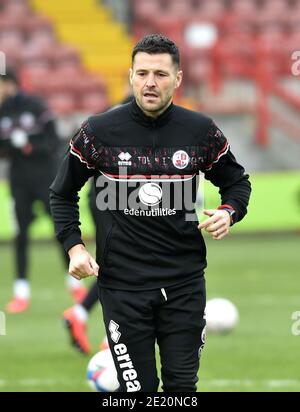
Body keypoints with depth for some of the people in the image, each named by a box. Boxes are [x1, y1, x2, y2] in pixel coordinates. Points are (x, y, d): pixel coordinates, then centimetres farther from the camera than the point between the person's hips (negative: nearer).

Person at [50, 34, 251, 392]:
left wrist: (229, 213, -5)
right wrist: (74, 247, -2)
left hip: (184, 283, 2)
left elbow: (236, 182, 16)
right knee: (138, 388, -1)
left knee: (182, 386, 7)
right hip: (122, 282, -2)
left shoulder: (201, 131, 0)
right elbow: (62, 193, 10)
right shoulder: (99, 131, -4)